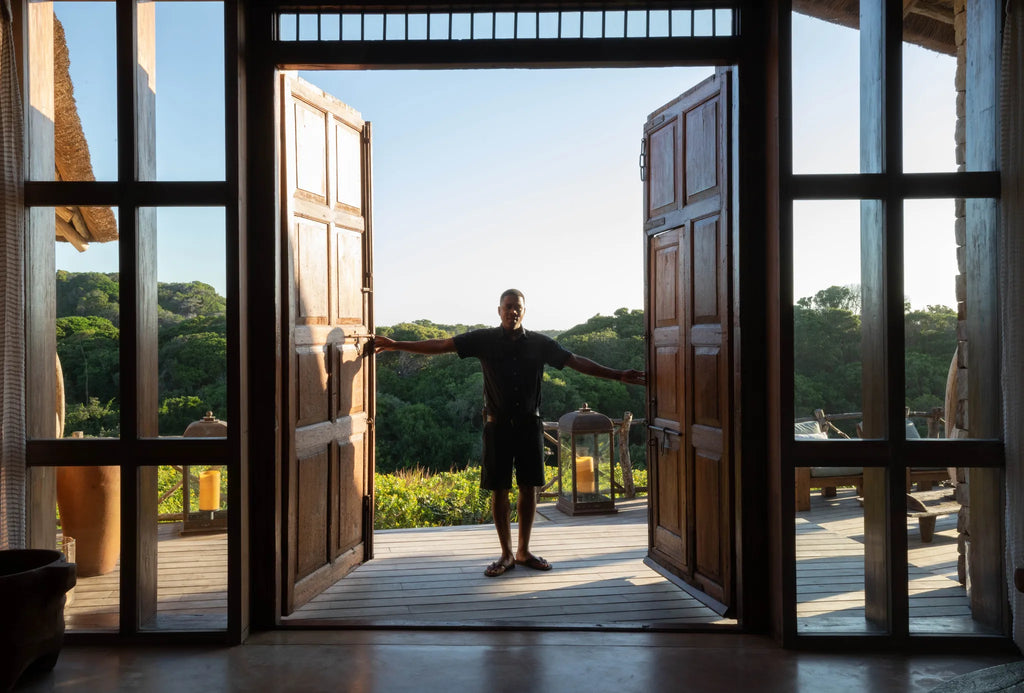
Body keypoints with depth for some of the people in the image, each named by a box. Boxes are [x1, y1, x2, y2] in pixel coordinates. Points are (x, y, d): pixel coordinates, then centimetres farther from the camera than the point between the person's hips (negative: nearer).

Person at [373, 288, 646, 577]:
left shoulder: (540, 343, 3)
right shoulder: (484, 339, -1)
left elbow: (576, 362, 4)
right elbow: (440, 345, -4)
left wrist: (618, 375, 0)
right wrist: (396, 345, -9)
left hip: (529, 424, 2)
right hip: (498, 424, -1)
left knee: (530, 487, 5)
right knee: (499, 489, 3)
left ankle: (523, 551, 20)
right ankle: (506, 554, 16)